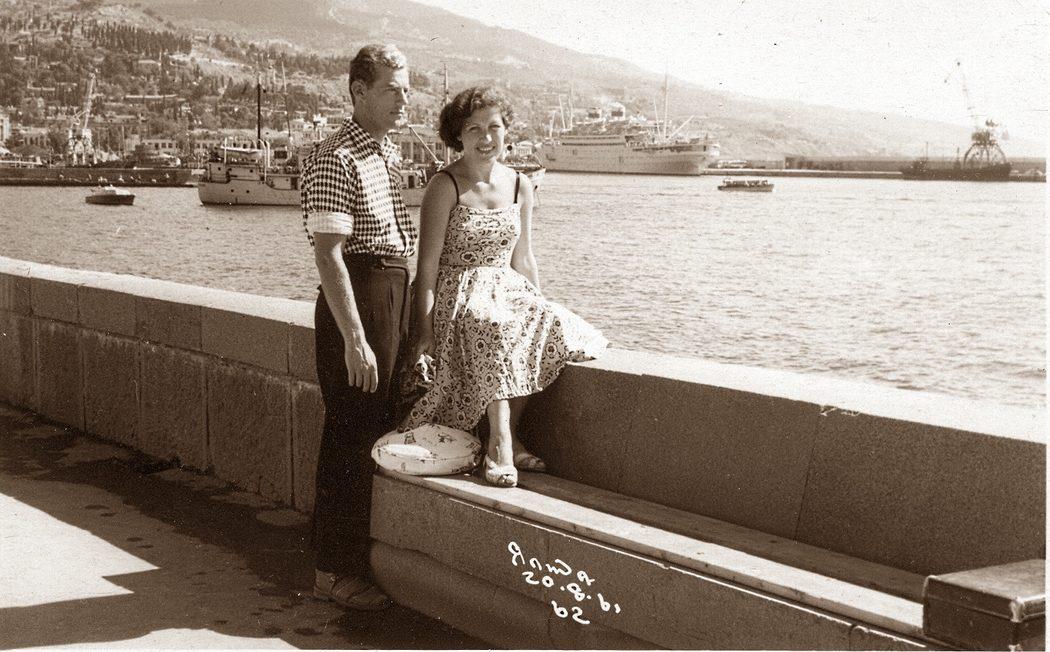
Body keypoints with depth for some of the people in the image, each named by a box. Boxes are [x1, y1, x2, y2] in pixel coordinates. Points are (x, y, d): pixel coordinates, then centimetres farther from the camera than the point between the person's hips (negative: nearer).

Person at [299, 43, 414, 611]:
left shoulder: (389, 152, 15)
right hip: (355, 302, -9)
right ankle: (334, 570, 8)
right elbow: (328, 254, -20)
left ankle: (360, 558, 27)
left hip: (396, 298, 9)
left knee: (380, 432, 15)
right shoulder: (337, 158, -14)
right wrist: (354, 339, -23)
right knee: (350, 437, -3)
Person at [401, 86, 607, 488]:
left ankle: (506, 435, -16)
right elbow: (428, 265, -9)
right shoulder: (445, 187, -6)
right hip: (458, 294, -5)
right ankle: (502, 441, -33)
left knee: (549, 327, -25)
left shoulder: (520, 187, 10)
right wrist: (424, 326, -16)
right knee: (494, 328, -36)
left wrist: (539, 307, 10)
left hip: (508, 289, 5)